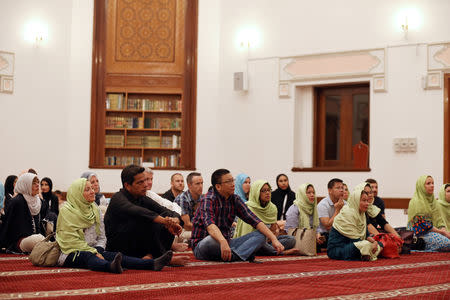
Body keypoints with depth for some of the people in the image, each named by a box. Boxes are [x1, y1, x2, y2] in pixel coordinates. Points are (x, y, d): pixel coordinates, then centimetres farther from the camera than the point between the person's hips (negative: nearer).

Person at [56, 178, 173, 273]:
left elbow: (101, 236, 14)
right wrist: (94, 252, -17)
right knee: (88, 257, -38)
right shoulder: (67, 210, -6)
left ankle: (153, 264, -46)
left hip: (91, 251, 6)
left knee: (113, 255, -22)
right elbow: (71, 240, -12)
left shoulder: (95, 209, 15)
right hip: (70, 253, -6)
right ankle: (110, 266, -74)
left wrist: (98, 250, -7)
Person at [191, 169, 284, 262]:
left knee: (260, 235, -9)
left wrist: (273, 239, -13)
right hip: (202, 245, -7)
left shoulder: (235, 199, 4)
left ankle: (234, 255, -33)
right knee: (212, 240, -41)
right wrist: (223, 241, -54)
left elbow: (254, 220, -1)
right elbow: (209, 224, -35)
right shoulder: (208, 199, -16)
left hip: (226, 242, 7)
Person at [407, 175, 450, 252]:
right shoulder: (415, 202, -9)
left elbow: (438, 218, 14)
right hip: (419, 233, -8)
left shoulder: (432, 200, 18)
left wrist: (443, 229, -8)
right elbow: (422, 224, -15)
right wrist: (441, 232, -15)